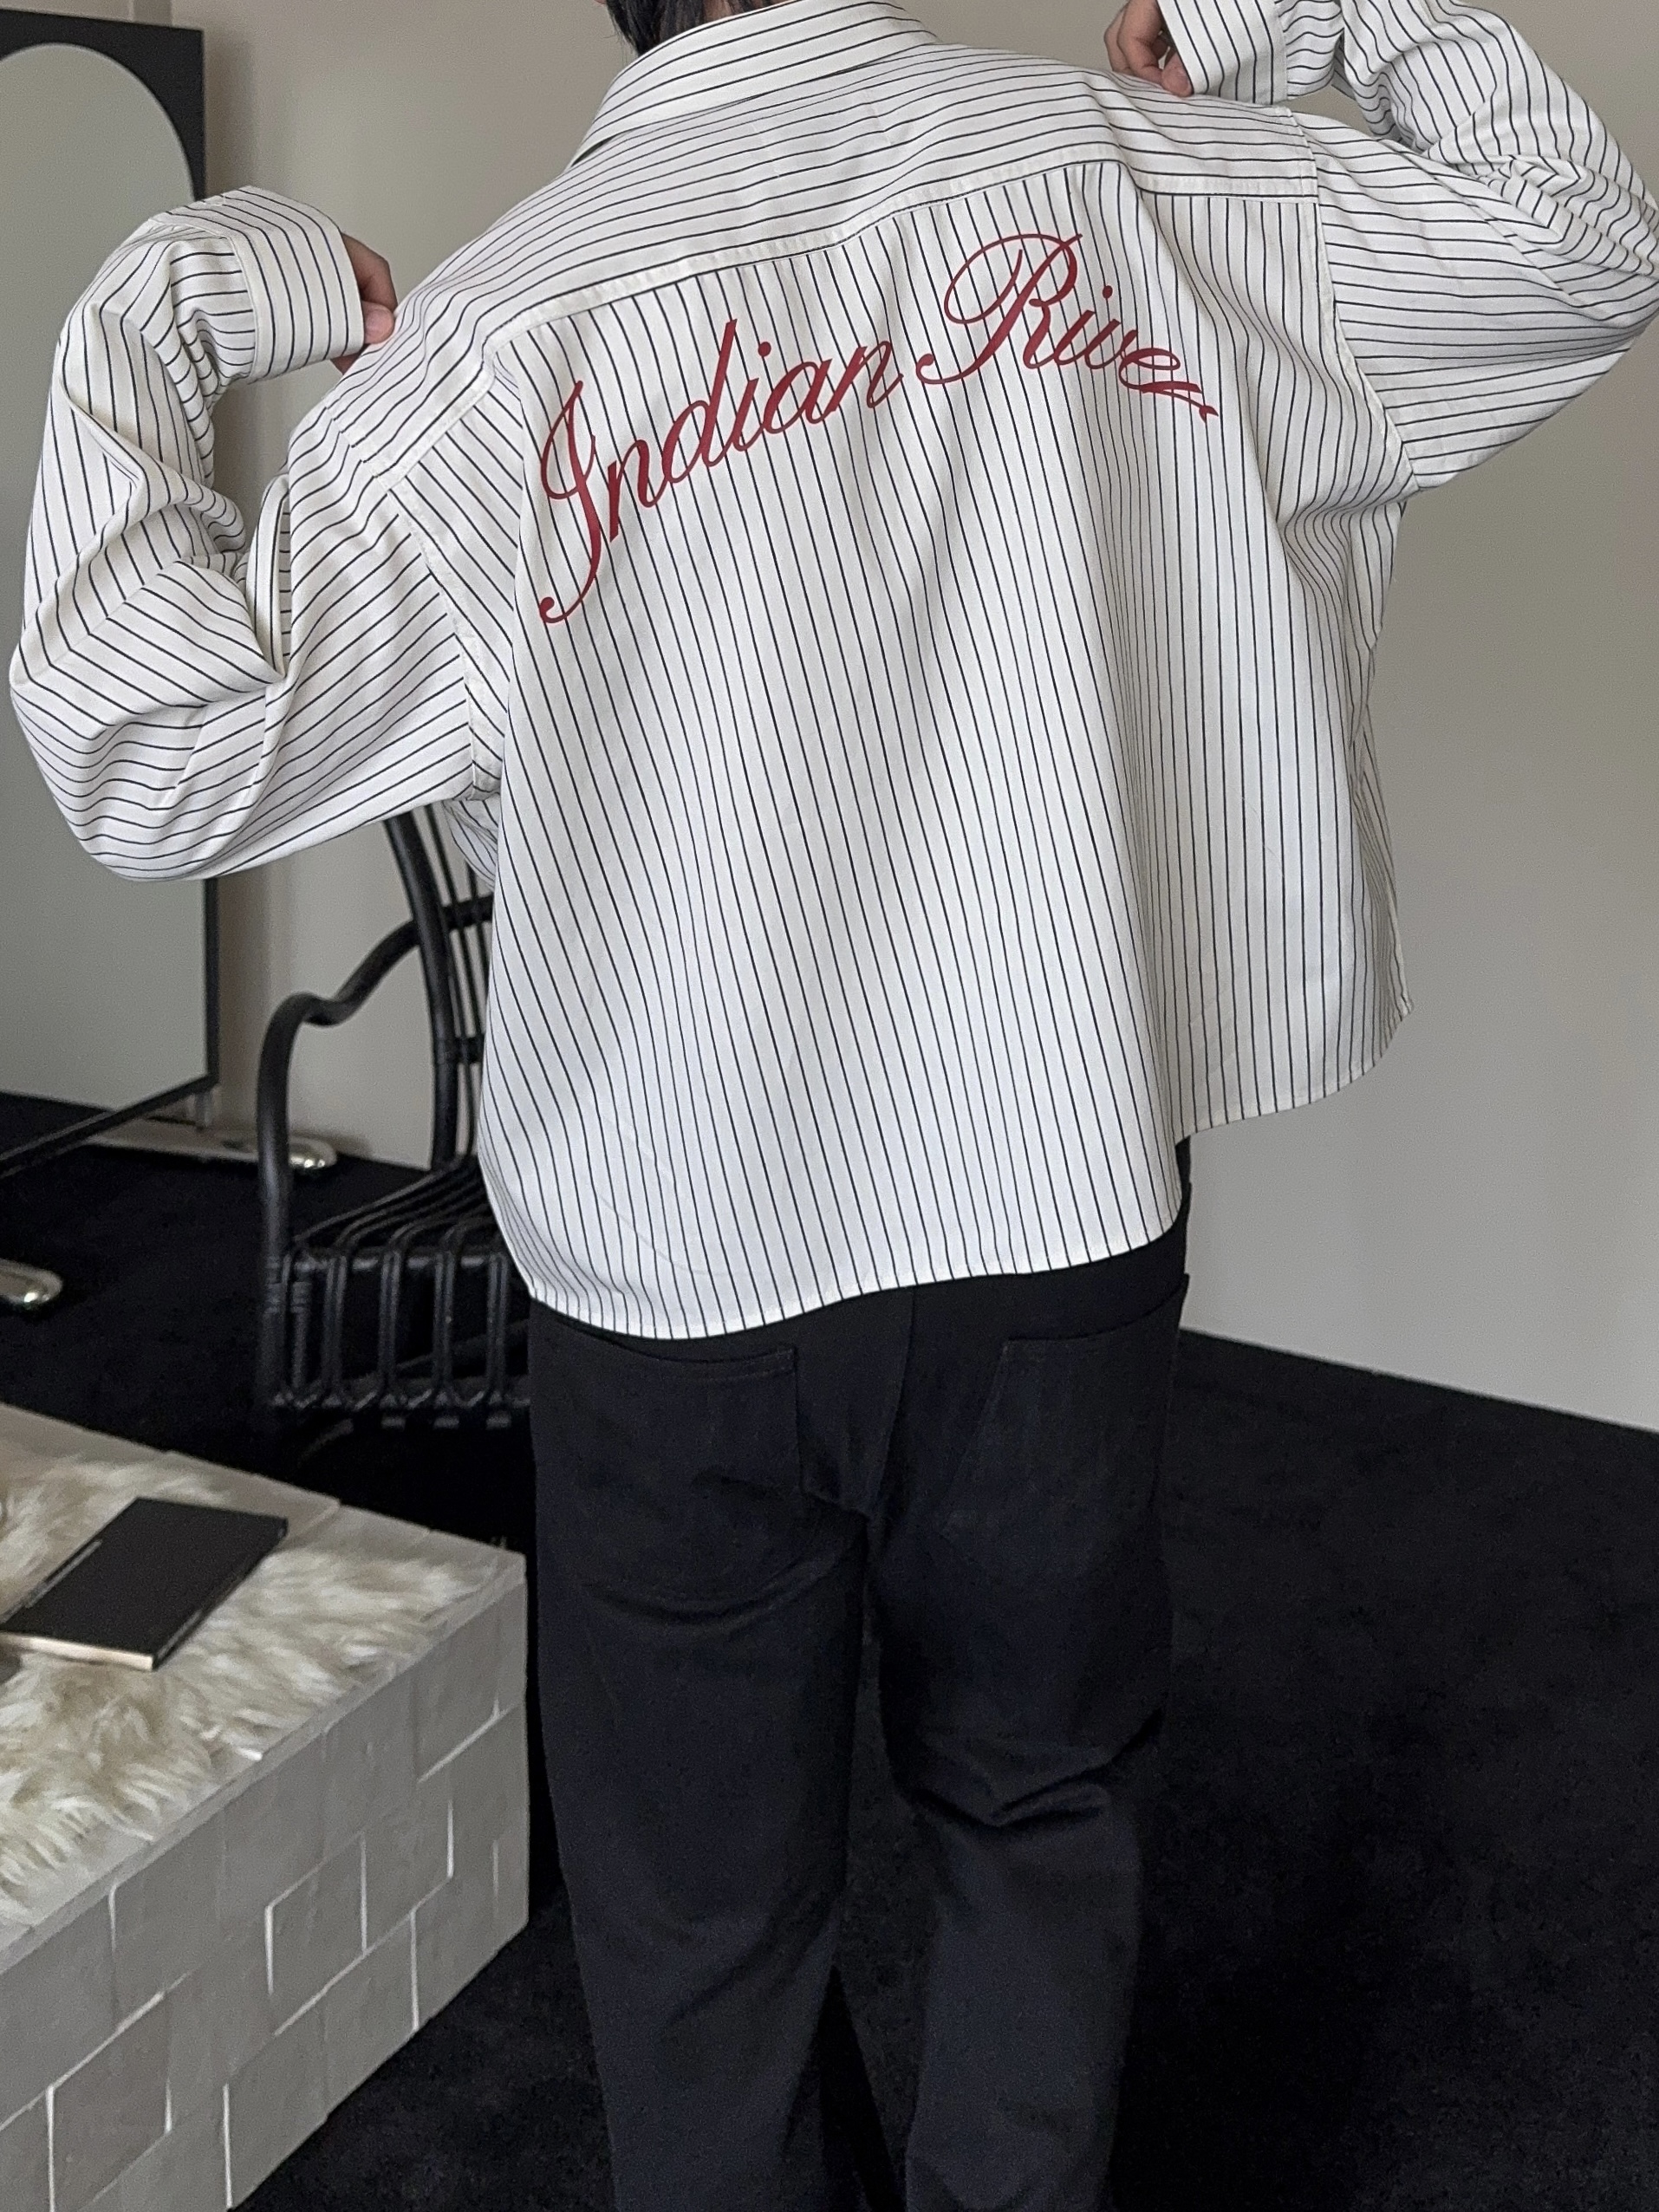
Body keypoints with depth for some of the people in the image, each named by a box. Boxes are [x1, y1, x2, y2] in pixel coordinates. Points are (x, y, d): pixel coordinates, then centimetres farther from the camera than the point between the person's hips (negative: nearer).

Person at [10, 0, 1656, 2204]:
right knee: (1044, 1815, 23)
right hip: (1063, 1220, 2)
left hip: (676, 1265, -1)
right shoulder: (1140, 179, -4)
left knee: (703, 1906, 17)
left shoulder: (500, 327, -9)